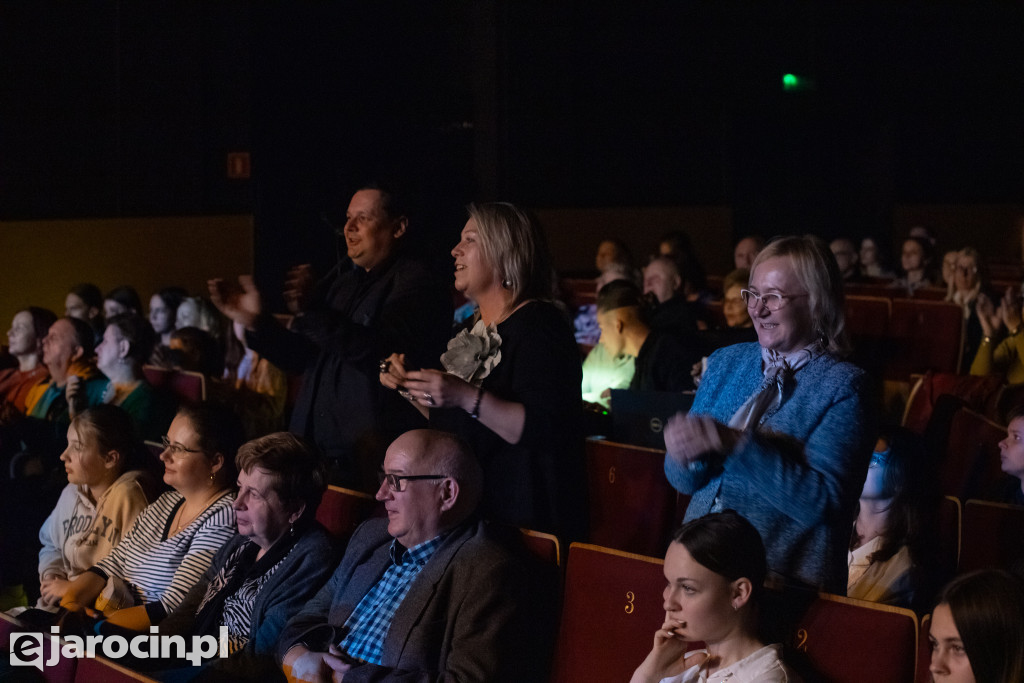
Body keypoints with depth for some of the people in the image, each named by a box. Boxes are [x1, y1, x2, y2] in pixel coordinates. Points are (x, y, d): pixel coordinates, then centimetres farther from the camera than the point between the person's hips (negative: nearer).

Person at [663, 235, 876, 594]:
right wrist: (684, 452, -9)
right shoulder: (725, 362, 13)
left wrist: (737, 444, -21)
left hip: (786, 581, -5)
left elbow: (823, 503, -14)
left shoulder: (842, 387, -4)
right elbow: (683, 480, 14)